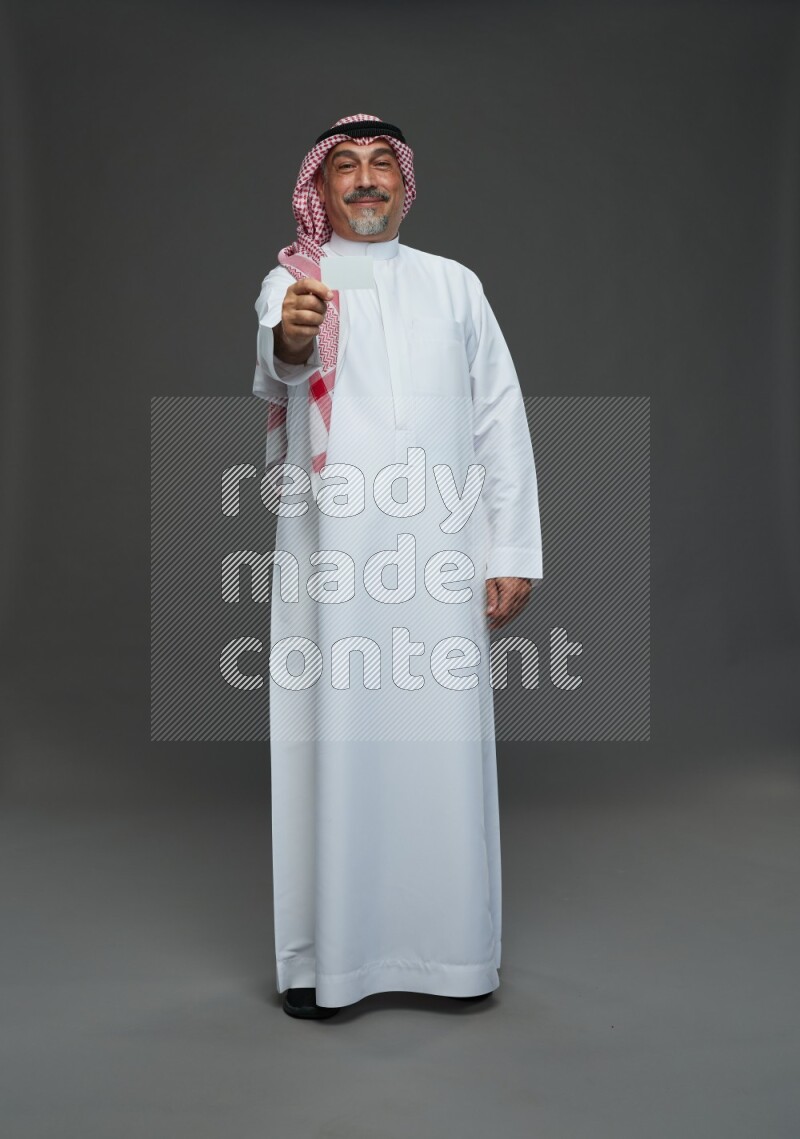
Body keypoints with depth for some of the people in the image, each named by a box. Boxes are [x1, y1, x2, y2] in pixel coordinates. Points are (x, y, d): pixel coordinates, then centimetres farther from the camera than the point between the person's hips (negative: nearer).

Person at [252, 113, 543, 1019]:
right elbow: (278, 369, -15)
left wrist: (512, 551, 2)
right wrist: (290, 342, -40)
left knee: (444, 743, 3)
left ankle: (454, 947, 17)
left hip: (441, 553, 2)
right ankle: (324, 954, 9)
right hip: (330, 553, -2)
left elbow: (502, 420, 10)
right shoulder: (293, 281, 8)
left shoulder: (454, 284, 15)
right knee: (333, 740, -2)